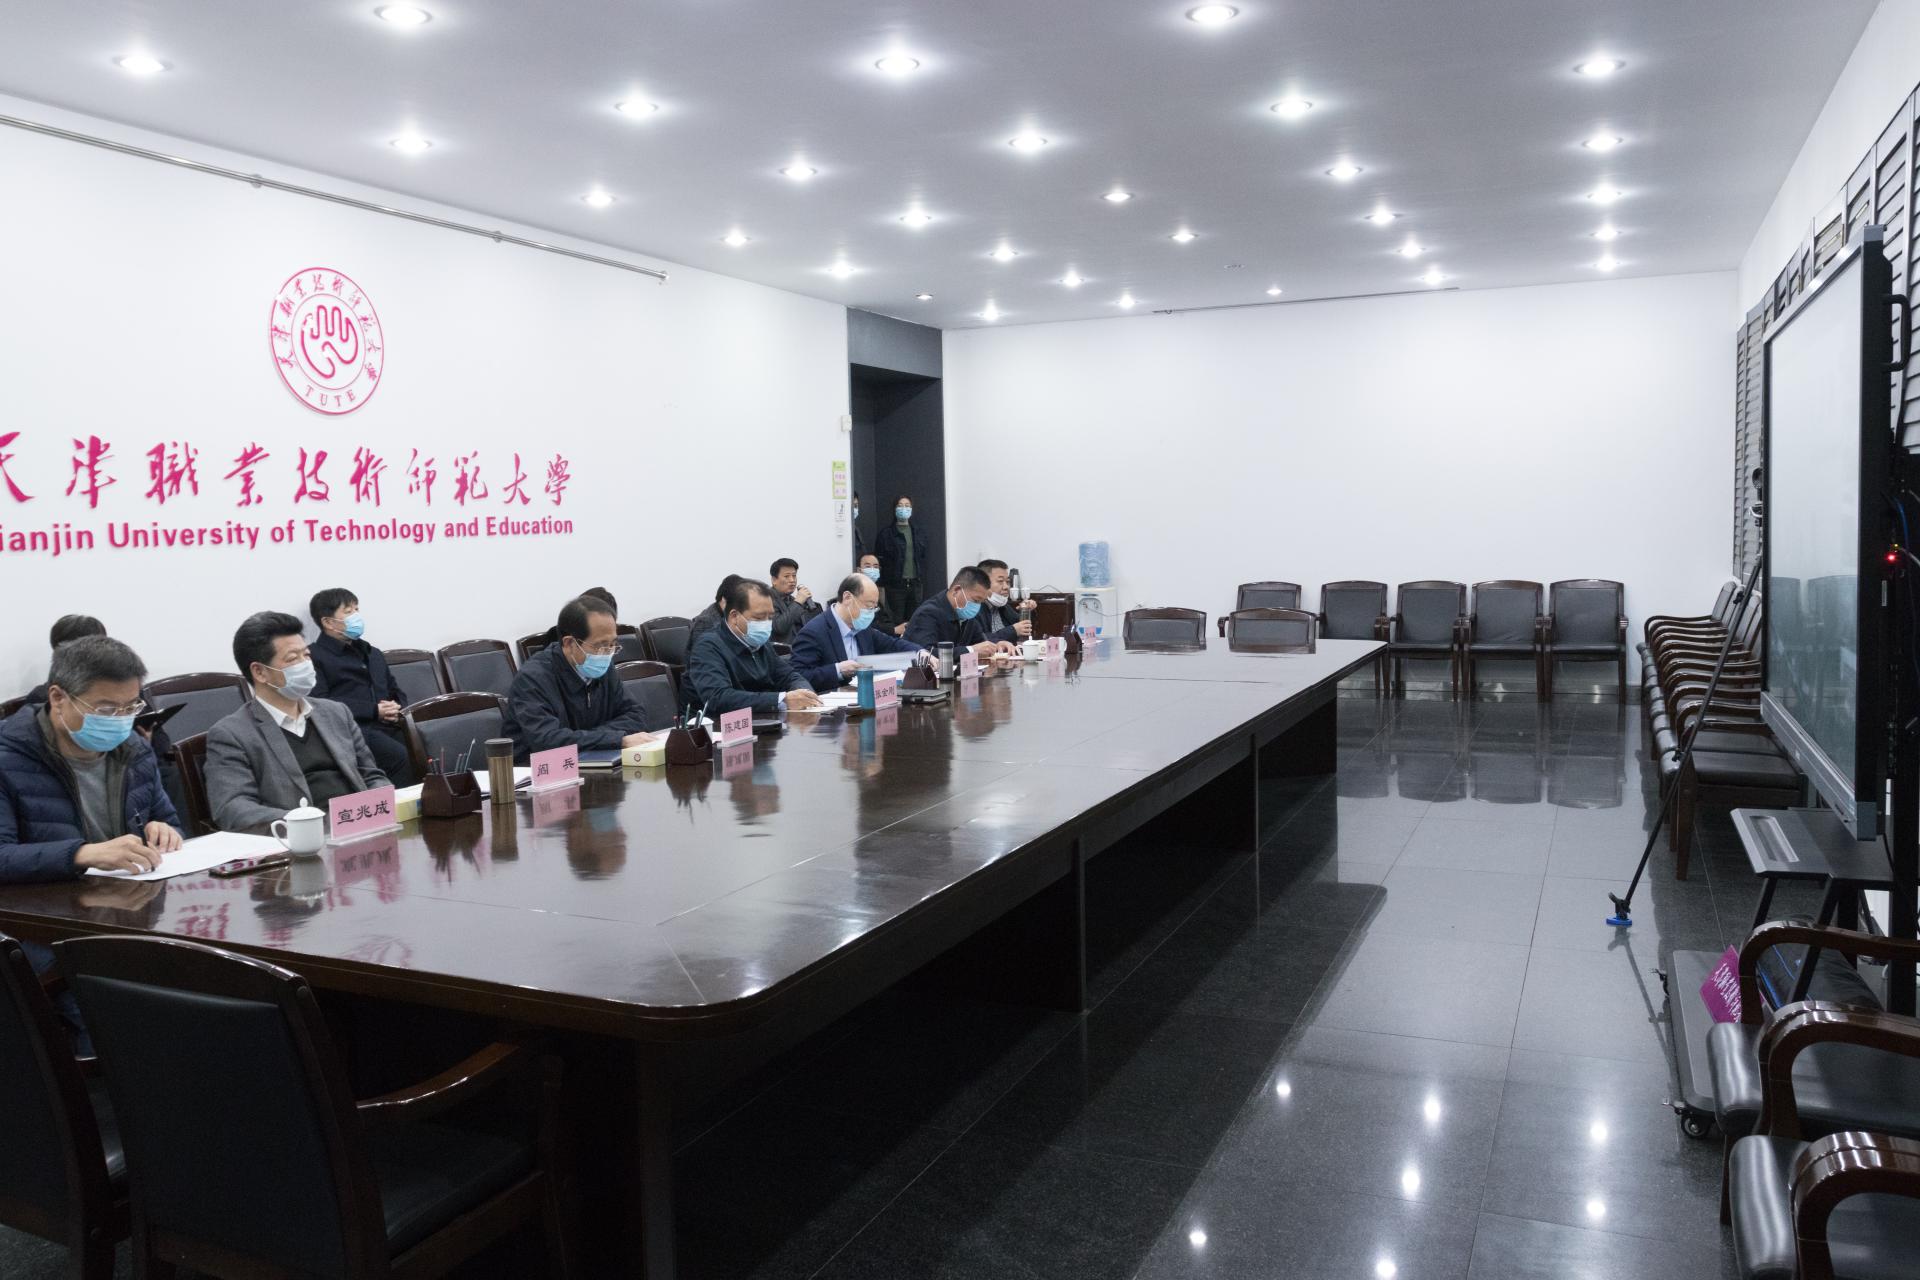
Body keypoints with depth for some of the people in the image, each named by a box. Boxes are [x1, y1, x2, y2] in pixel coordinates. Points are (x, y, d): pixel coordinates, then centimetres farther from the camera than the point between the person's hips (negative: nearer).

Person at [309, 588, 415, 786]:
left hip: (389, 726, 6)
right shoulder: (314, 657, 7)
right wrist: (374, 711, -11)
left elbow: (397, 693, 29)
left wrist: (398, 710, 3)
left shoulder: (373, 654, 29)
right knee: (403, 759, -35)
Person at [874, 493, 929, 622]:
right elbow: (879, 559, -4)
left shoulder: (919, 533, 13)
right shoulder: (886, 533, -2)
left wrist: (921, 573, 6)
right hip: (895, 584, -4)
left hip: (915, 583, 4)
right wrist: (881, 585, -9)